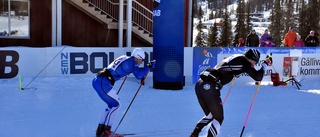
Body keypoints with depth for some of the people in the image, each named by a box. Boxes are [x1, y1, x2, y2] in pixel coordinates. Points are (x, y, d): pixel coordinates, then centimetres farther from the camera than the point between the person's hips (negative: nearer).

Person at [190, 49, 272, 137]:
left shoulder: (234, 57, 25)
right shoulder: (244, 62, 2)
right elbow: (258, 77, 3)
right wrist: (265, 64, 17)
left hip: (199, 84, 8)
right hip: (210, 87, -8)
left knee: (210, 116, 22)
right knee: (218, 118, 8)